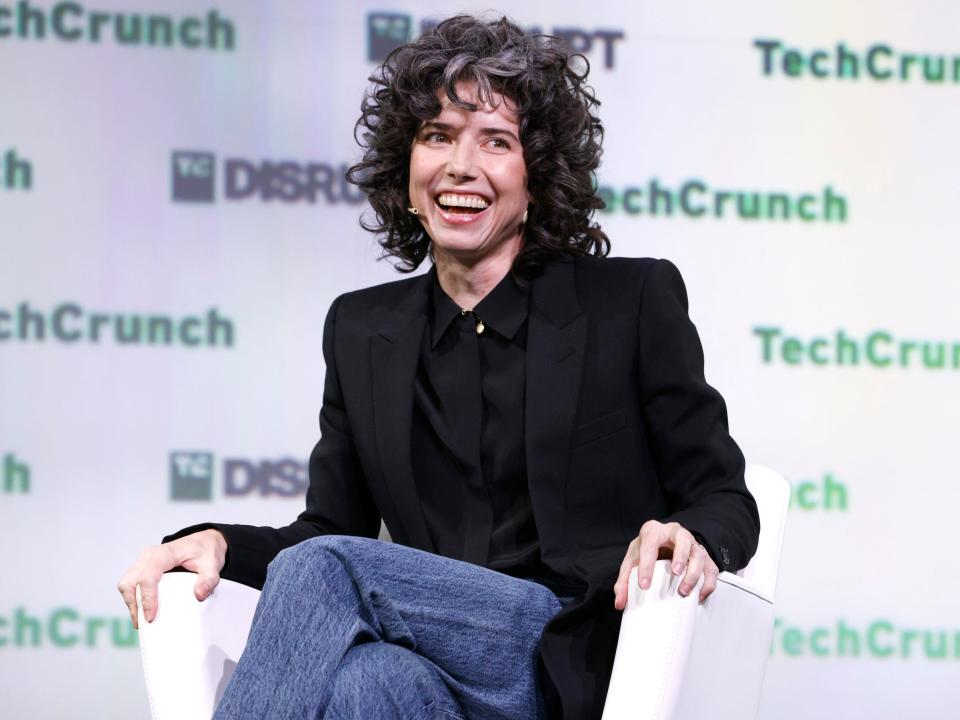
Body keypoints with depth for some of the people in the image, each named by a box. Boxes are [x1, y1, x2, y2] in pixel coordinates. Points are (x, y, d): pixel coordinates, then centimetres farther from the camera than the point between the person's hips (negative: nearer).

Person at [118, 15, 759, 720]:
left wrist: (690, 537, -19)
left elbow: (725, 502, 6)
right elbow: (335, 527, 18)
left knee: (320, 566, -27)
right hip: (438, 662, 3)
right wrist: (220, 542, -4)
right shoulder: (362, 330, 18)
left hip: (584, 662, -3)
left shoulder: (633, 300, 6)